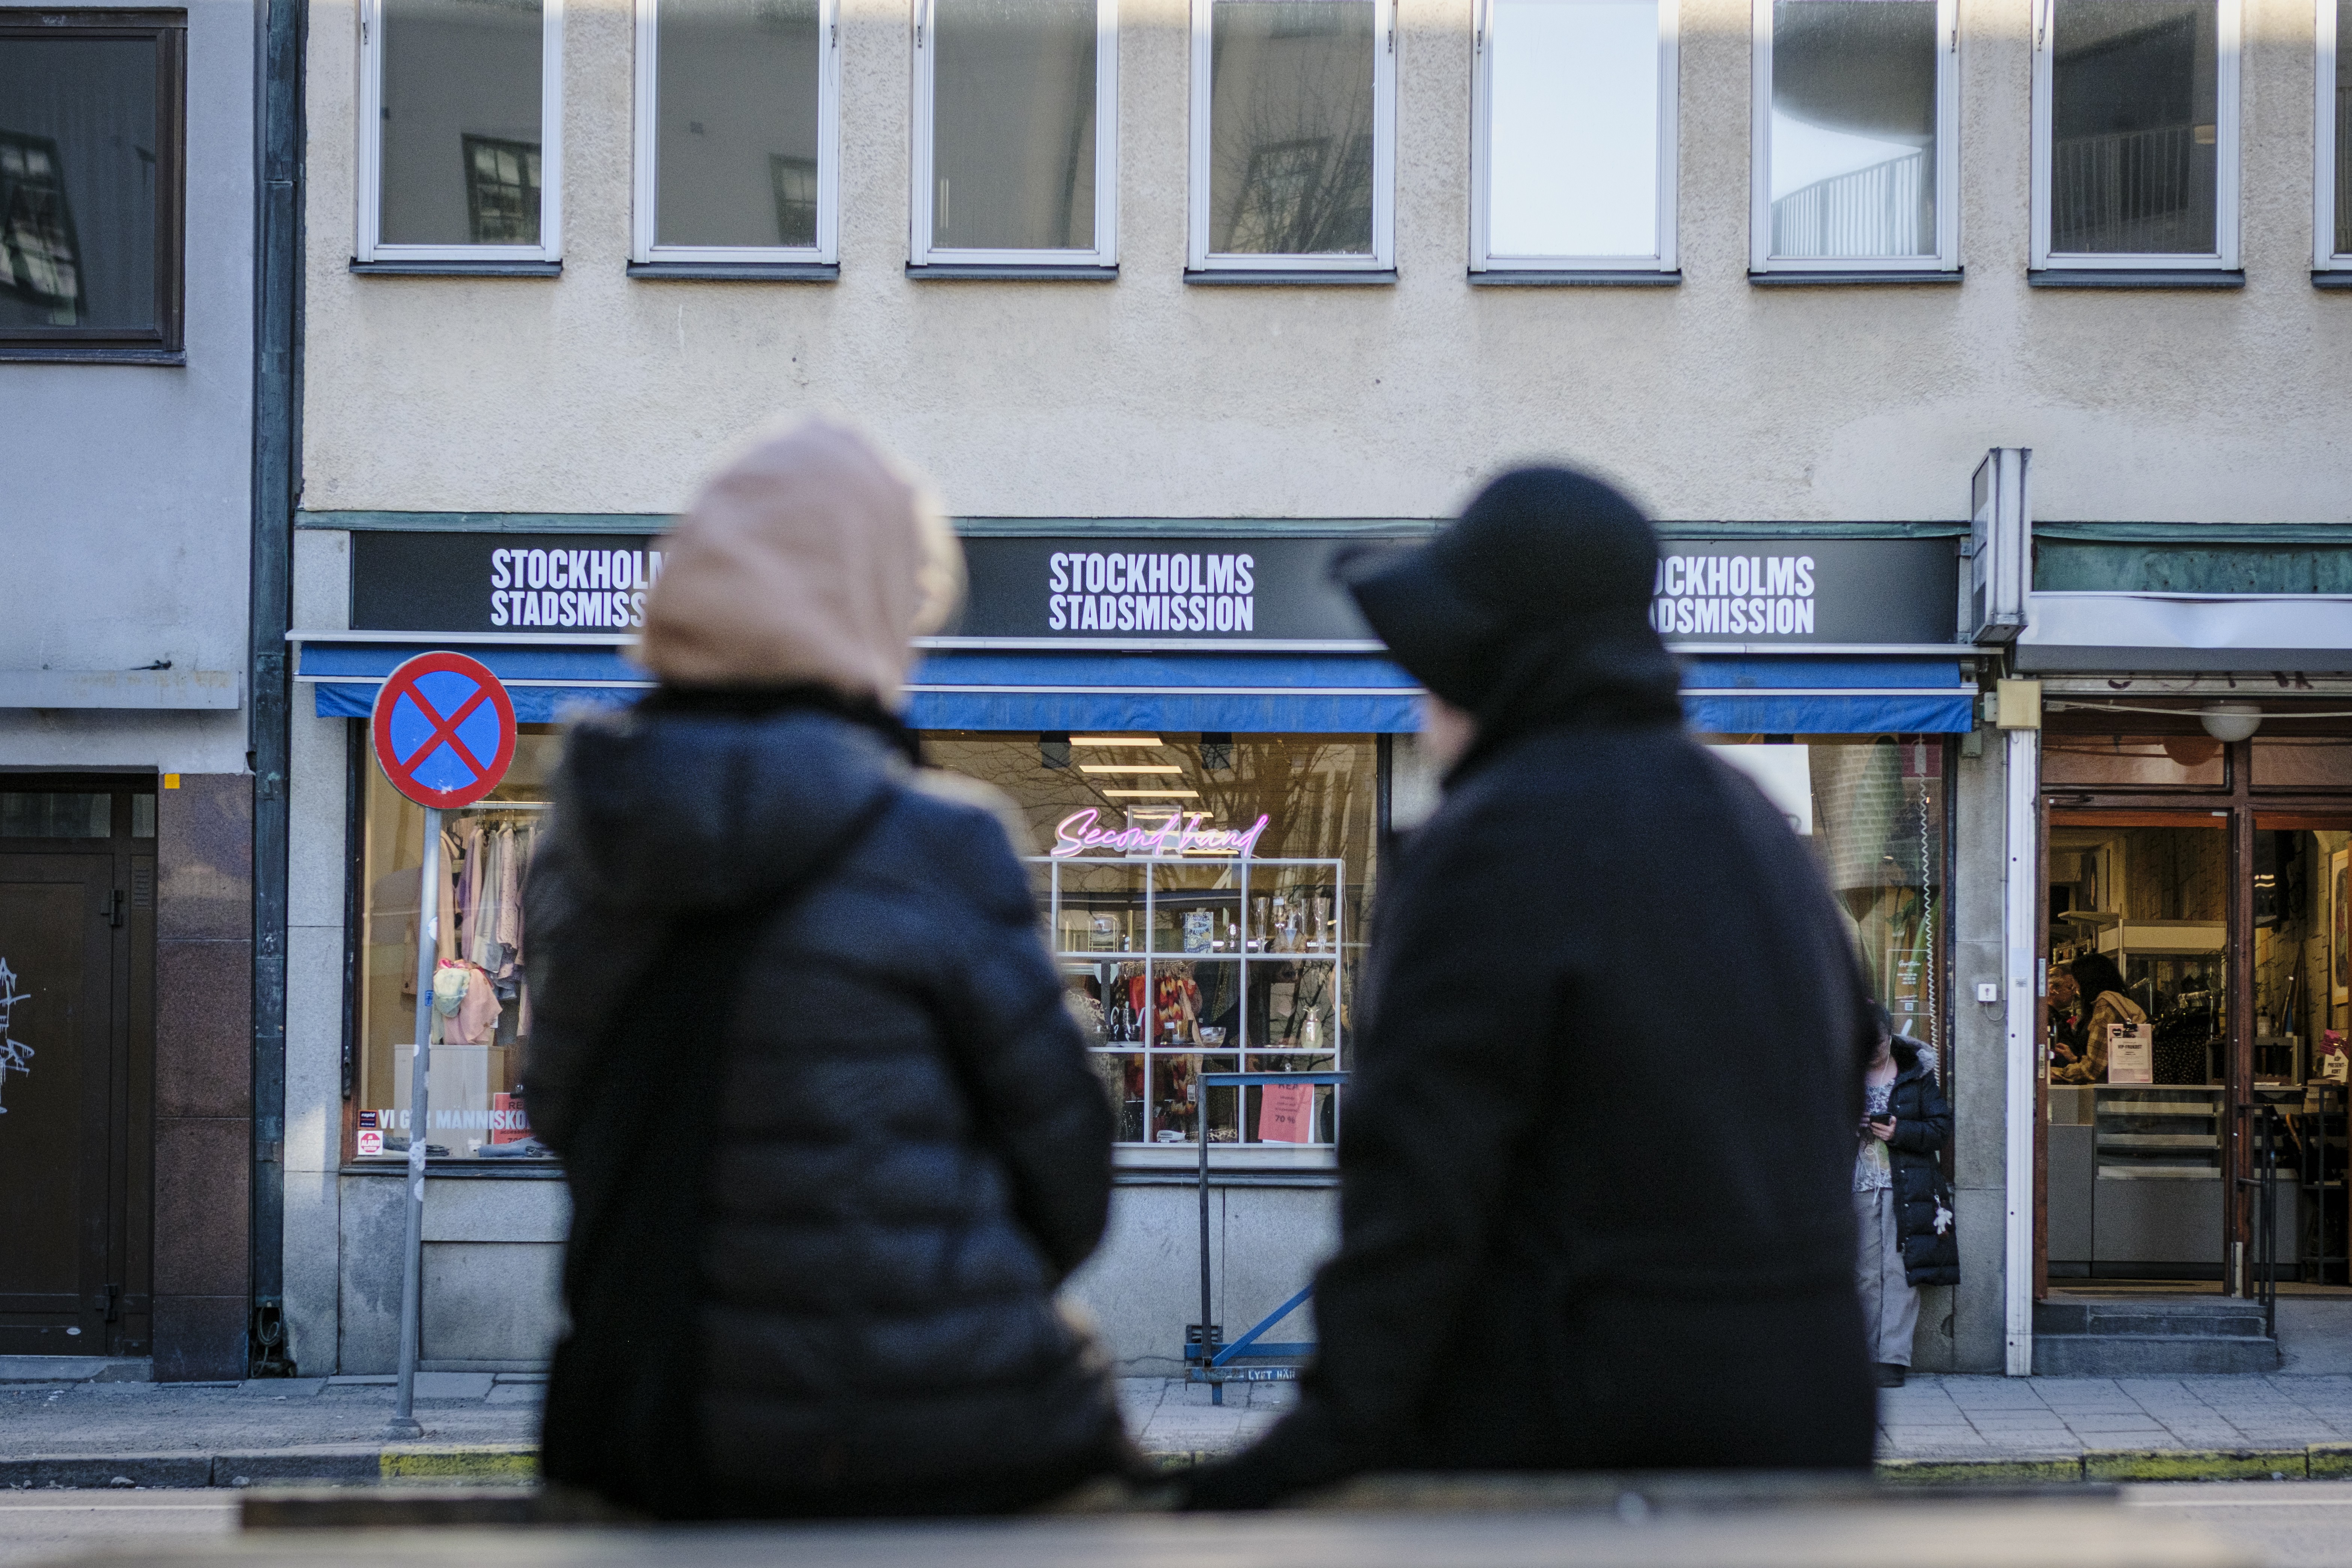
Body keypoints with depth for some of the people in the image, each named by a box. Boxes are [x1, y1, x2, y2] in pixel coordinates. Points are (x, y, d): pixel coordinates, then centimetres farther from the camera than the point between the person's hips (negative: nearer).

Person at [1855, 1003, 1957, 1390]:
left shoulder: (1918, 1073, 3)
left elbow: (1941, 1126, 1)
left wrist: (1900, 1132, -14)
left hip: (1907, 1186, -2)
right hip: (1860, 1185, 2)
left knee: (1898, 1271, -7)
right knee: (1866, 1274, 3)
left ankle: (1894, 1358, -7)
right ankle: (1870, 1358, 8)